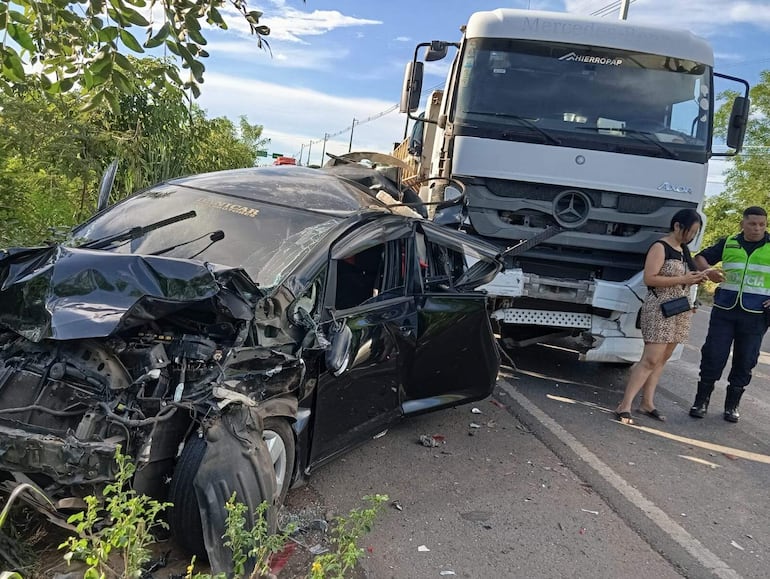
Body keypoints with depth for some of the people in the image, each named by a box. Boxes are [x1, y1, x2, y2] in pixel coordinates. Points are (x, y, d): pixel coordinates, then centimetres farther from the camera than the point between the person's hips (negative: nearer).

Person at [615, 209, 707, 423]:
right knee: (650, 359, -14)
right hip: (659, 310, -9)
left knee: (661, 360, 8)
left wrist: (696, 278, 7)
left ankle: (647, 403, 14)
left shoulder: (684, 250, 16)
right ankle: (624, 406, -12)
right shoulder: (660, 247, -10)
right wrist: (683, 279, -18)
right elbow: (650, 278, -18)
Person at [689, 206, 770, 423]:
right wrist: (709, 271, -9)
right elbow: (700, 257, 14)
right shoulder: (728, 243, 7)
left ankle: (731, 405, 21)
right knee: (713, 355, -1)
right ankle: (701, 401, 12)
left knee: (745, 361, 7)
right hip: (724, 310, 1)